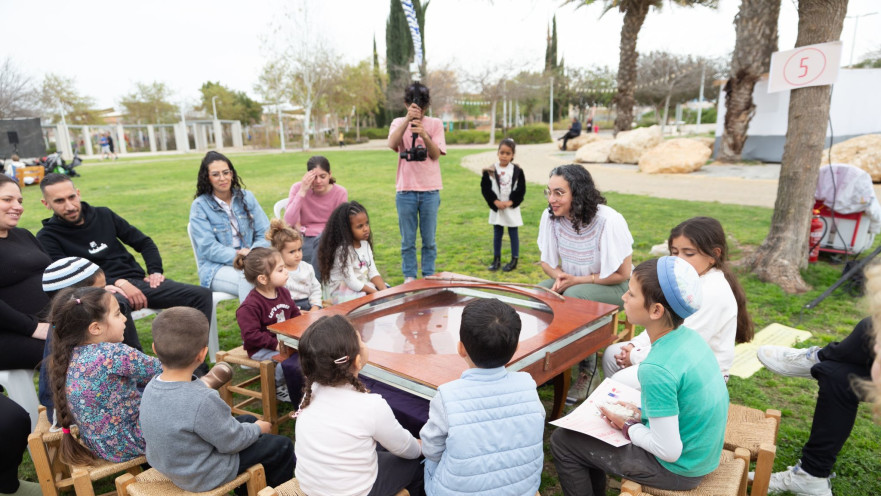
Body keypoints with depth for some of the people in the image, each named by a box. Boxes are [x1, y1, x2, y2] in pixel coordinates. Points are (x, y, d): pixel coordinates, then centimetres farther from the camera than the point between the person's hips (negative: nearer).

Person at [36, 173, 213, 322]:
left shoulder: (103, 215, 14)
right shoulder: (47, 238, 2)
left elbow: (144, 242, 20)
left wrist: (156, 271, 4)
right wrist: (118, 283, -23)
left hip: (138, 281, 5)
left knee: (202, 295, -15)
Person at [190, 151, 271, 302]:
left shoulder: (247, 197, 10)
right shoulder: (199, 206, 0)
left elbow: (265, 233, 5)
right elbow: (208, 248, -8)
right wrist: (238, 256, -22)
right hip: (217, 267, -3)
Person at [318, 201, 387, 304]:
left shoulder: (365, 244, 5)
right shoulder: (343, 250, -19)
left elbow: (373, 272, 3)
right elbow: (351, 282, -21)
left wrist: (384, 290, -13)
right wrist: (376, 292, -20)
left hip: (363, 285, 7)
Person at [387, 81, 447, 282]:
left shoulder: (435, 124, 5)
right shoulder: (399, 123, 5)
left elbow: (436, 154, -6)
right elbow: (392, 144, -16)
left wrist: (424, 135, -23)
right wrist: (408, 119, -25)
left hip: (430, 190, 0)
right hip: (405, 190, 0)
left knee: (429, 239, 8)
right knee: (407, 240, 7)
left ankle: (428, 277, 20)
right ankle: (409, 277, 19)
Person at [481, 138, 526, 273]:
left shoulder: (517, 170, -5)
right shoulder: (490, 170, -4)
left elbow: (521, 190, -4)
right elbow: (485, 188, -5)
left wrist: (510, 202, -14)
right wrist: (496, 202, -12)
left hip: (512, 208, -1)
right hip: (496, 207, 1)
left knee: (513, 233, 6)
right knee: (497, 233, 11)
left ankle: (514, 260, 15)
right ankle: (496, 259, 20)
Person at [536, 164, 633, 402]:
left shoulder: (609, 221, -26)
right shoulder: (551, 217, -11)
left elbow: (622, 274, -18)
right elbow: (546, 261, 3)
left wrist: (577, 280, -23)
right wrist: (559, 275, -20)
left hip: (613, 285, -5)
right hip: (573, 281, 5)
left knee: (574, 297, -33)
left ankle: (587, 373, -14)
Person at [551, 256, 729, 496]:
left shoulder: (656, 369, -32)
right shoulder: (689, 337, -7)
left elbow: (670, 451, -26)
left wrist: (628, 427, -11)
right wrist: (641, 413, 3)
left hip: (678, 469, -8)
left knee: (562, 441, 1)